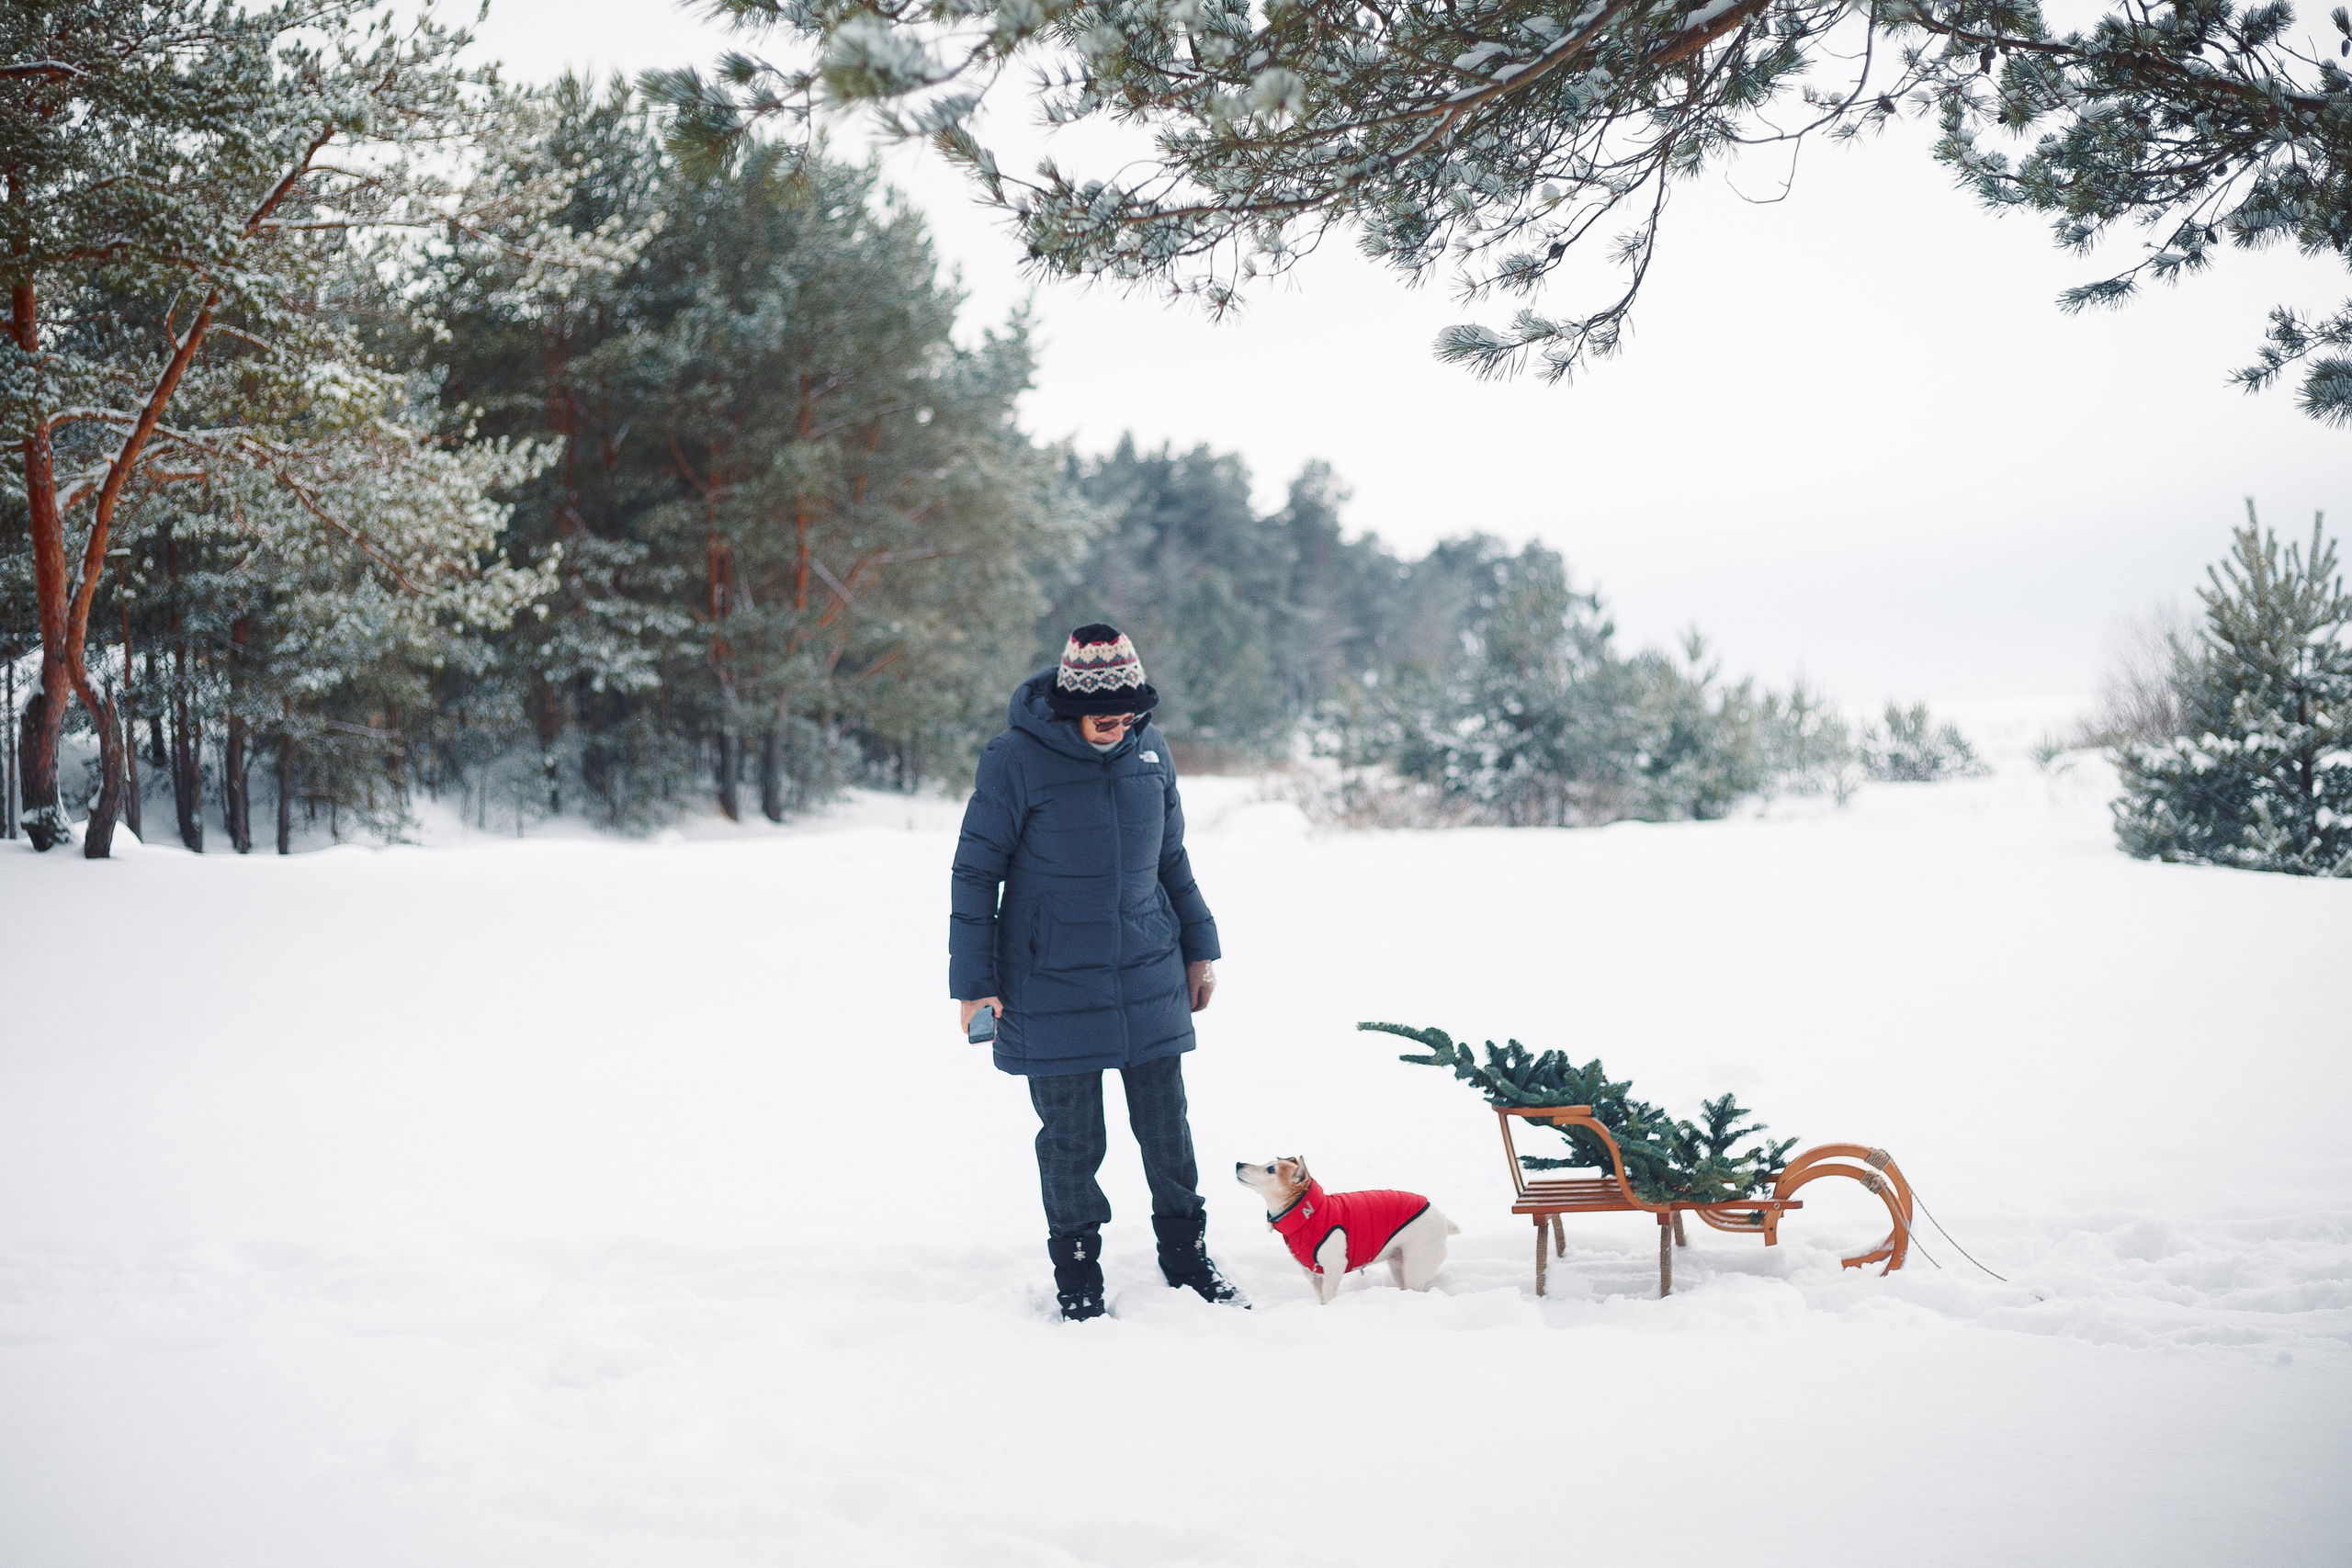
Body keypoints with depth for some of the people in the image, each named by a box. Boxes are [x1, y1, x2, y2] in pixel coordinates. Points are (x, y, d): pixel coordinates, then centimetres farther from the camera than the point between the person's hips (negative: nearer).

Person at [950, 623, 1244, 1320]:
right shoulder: (1015, 760, -13)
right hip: (1053, 987, -4)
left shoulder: (1150, 747, 2)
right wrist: (973, 980, -6)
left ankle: (1186, 1256, 26)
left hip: (1149, 976, 4)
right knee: (1072, 1140, 3)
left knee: (1167, 1128, 9)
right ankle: (1077, 1275, 20)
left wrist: (1199, 947, 16)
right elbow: (976, 872, -6)